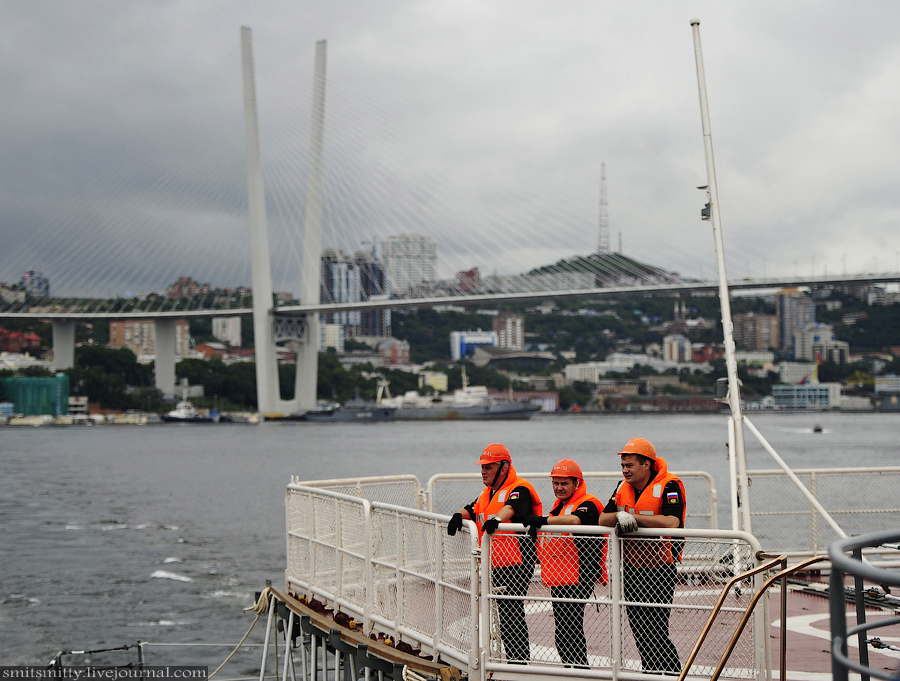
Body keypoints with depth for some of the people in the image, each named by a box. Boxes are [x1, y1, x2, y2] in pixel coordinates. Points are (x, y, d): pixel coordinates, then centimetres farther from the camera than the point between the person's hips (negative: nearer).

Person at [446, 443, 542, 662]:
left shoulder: (518, 489, -11)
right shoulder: (487, 493, 18)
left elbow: (510, 508, -30)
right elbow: (471, 510, 10)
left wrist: (497, 519, -49)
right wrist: (459, 516, -12)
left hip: (516, 563, -9)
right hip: (497, 564, 9)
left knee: (512, 612, -10)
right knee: (505, 613, 13)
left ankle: (521, 661, -4)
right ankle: (512, 660, 22)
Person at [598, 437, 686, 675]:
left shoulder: (668, 486, -14)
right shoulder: (623, 487, 8)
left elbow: (671, 522, -28)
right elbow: (603, 519, 5)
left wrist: (634, 518, -25)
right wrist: (619, 516, -17)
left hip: (660, 568, -7)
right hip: (631, 566, 7)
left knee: (655, 631, -9)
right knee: (639, 629, 11)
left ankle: (672, 674, 1)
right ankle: (650, 673, 21)